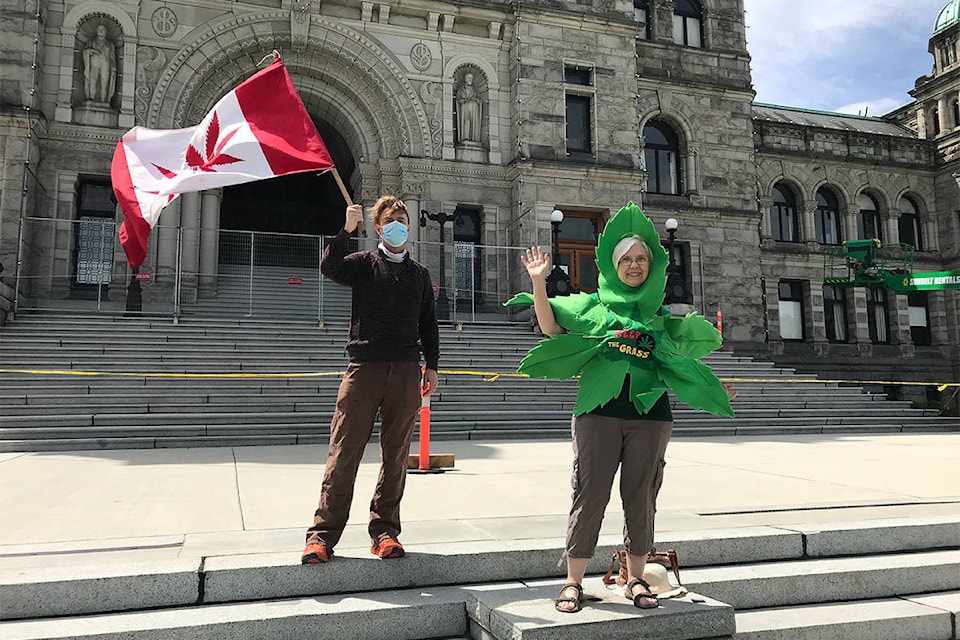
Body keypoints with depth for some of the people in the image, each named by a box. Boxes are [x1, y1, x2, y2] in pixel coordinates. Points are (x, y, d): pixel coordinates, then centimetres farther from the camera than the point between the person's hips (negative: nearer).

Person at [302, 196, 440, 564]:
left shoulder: (419, 274, 19)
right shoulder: (363, 264, 10)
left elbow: (428, 324, 19)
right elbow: (329, 268, -11)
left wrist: (431, 365, 11)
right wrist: (347, 229, -20)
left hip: (406, 371, 3)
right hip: (364, 367, -3)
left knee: (395, 456, 5)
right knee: (343, 454, -4)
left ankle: (384, 531, 14)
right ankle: (323, 534, 2)